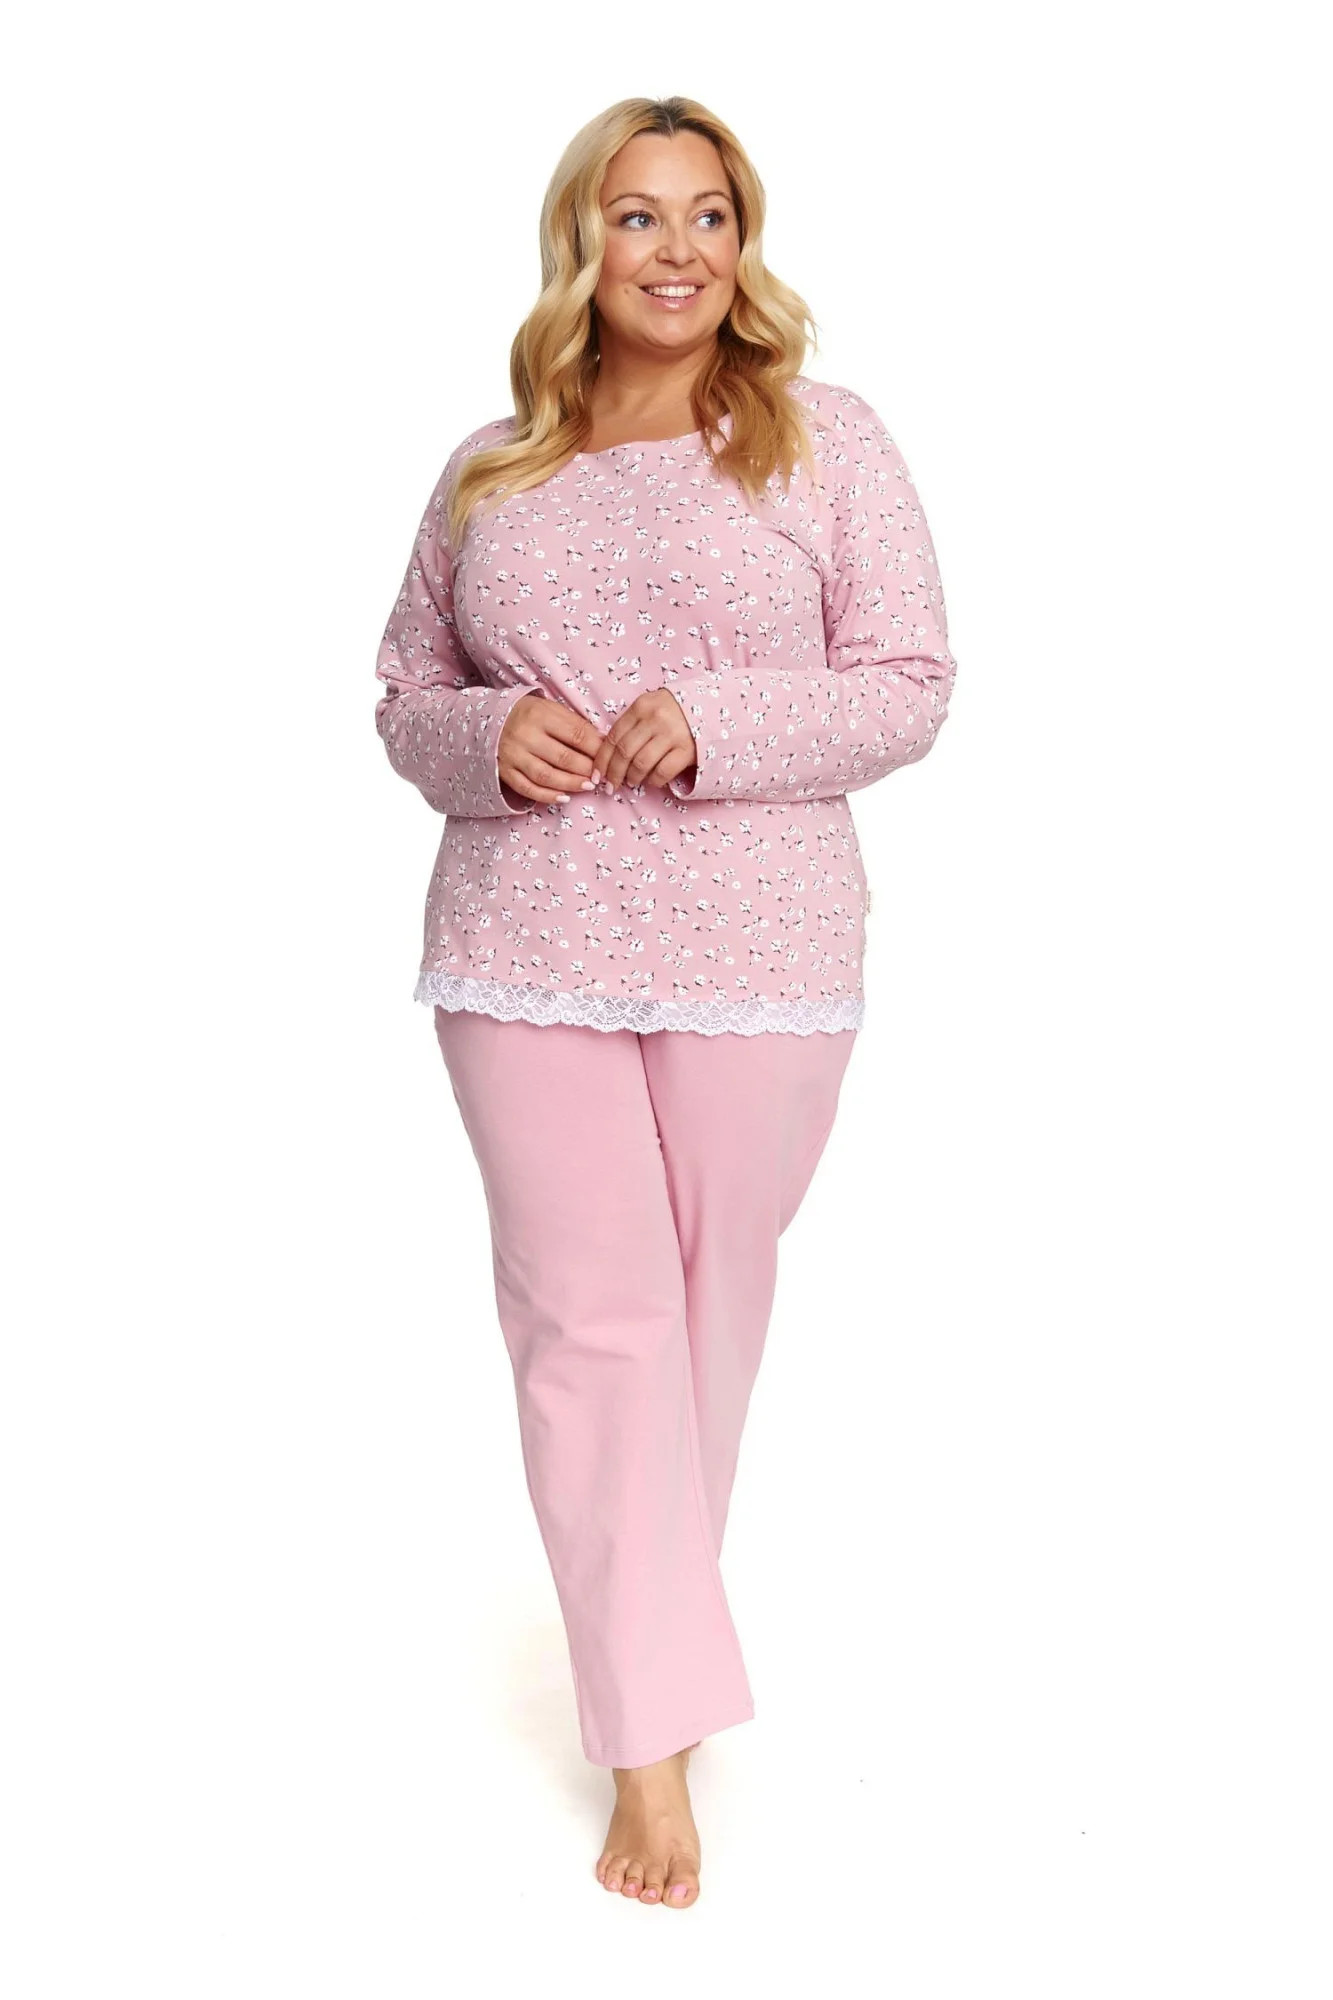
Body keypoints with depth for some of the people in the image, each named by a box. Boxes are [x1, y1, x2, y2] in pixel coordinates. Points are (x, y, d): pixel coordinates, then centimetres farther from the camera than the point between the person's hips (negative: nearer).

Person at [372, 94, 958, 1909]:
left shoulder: (825, 438, 4)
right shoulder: (490, 468, 11)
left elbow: (911, 685, -1)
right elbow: (404, 693, 16)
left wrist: (714, 722, -16)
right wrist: (483, 741, -8)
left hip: (758, 956, -1)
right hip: (526, 953, 1)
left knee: (710, 1303, 9)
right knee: (586, 1316, -2)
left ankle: (645, 1611, 34)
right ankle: (656, 1731, 6)